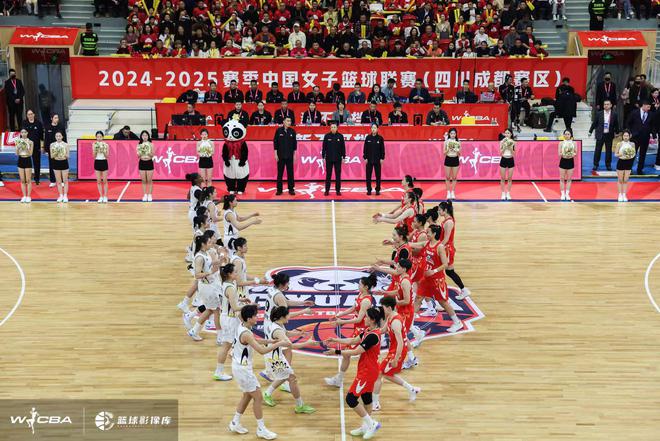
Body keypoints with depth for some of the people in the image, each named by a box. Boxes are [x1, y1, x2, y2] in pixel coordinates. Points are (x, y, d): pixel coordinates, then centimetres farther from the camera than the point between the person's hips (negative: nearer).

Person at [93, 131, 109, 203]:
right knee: (98, 181, 5)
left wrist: (103, 150, -20)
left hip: (104, 162, -2)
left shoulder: (106, 145, -3)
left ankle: (105, 197, 7)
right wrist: (95, 149, -18)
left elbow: (107, 156, -5)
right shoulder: (94, 144, 1)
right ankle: (101, 196, 11)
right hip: (97, 162, 2)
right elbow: (94, 156, -3)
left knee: (104, 181, 1)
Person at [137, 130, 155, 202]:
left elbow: (152, 155, -4)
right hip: (142, 163, 2)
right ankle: (145, 195, 11)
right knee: (143, 180, 4)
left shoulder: (151, 145, 0)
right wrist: (140, 152, -16)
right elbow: (138, 156, 3)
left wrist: (149, 153, -22)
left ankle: (149, 195, 7)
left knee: (149, 180, 0)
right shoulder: (139, 145, 4)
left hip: (149, 162, -2)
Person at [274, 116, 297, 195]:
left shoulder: (292, 131, 3)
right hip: (281, 156, -1)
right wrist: (276, 154, -5)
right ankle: (279, 190, 10)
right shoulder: (279, 130, -2)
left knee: (290, 173, 4)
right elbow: (275, 142, -1)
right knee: (280, 173, 3)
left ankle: (291, 189, 10)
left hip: (290, 156, 1)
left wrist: (294, 155, 5)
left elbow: (295, 143, 7)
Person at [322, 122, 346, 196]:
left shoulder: (340, 136, 1)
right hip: (329, 159, 0)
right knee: (328, 175, 4)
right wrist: (323, 157, -2)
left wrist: (343, 157, 2)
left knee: (338, 175, 4)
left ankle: (338, 190, 9)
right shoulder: (327, 136, 0)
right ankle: (327, 190, 9)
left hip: (338, 159, 0)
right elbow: (324, 147, 2)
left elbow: (343, 147, 4)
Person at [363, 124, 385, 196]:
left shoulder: (380, 138, 1)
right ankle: (369, 190, 9)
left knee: (378, 175, 3)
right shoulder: (368, 138, 3)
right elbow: (365, 148, 4)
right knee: (368, 176, 2)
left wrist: (382, 158, -3)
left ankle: (377, 190, 9)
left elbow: (382, 149, 2)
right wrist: (365, 157, -2)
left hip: (377, 160, -1)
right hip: (369, 160, 1)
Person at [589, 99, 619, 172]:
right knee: (598, 150, 2)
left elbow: (616, 125, 8)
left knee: (608, 150, 6)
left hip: (609, 135, 0)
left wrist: (616, 132, 10)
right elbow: (594, 123, 4)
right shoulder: (599, 114, -2)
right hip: (600, 134, 0)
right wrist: (590, 131, 6)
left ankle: (608, 165, 17)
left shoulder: (614, 114, -2)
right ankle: (595, 165, 11)